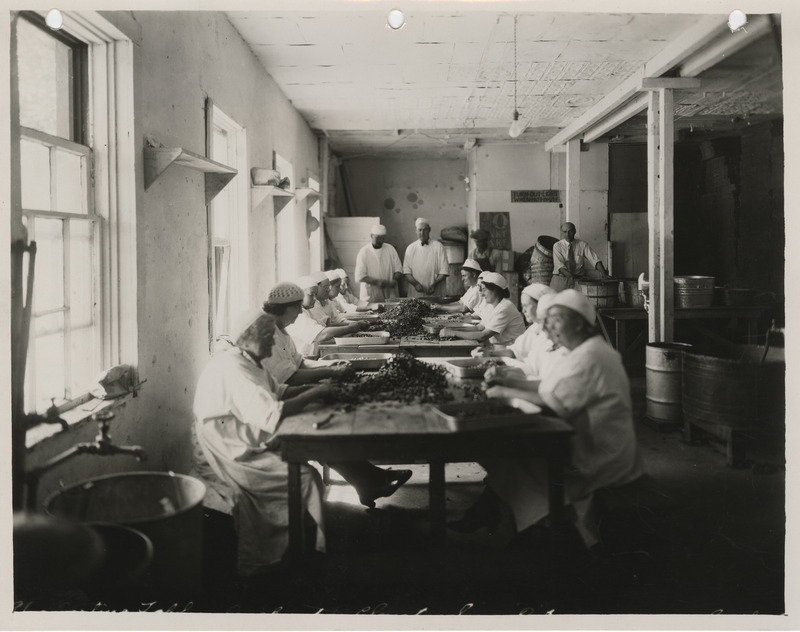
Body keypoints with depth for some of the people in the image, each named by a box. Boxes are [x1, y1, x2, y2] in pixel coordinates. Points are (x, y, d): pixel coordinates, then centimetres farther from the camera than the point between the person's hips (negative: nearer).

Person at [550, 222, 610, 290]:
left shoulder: (582, 244, 3)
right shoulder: (557, 246, 0)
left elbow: (594, 260, -6)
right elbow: (559, 265, -12)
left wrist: (604, 274, -22)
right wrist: (570, 276, -28)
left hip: (578, 279, 1)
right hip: (561, 279, -1)